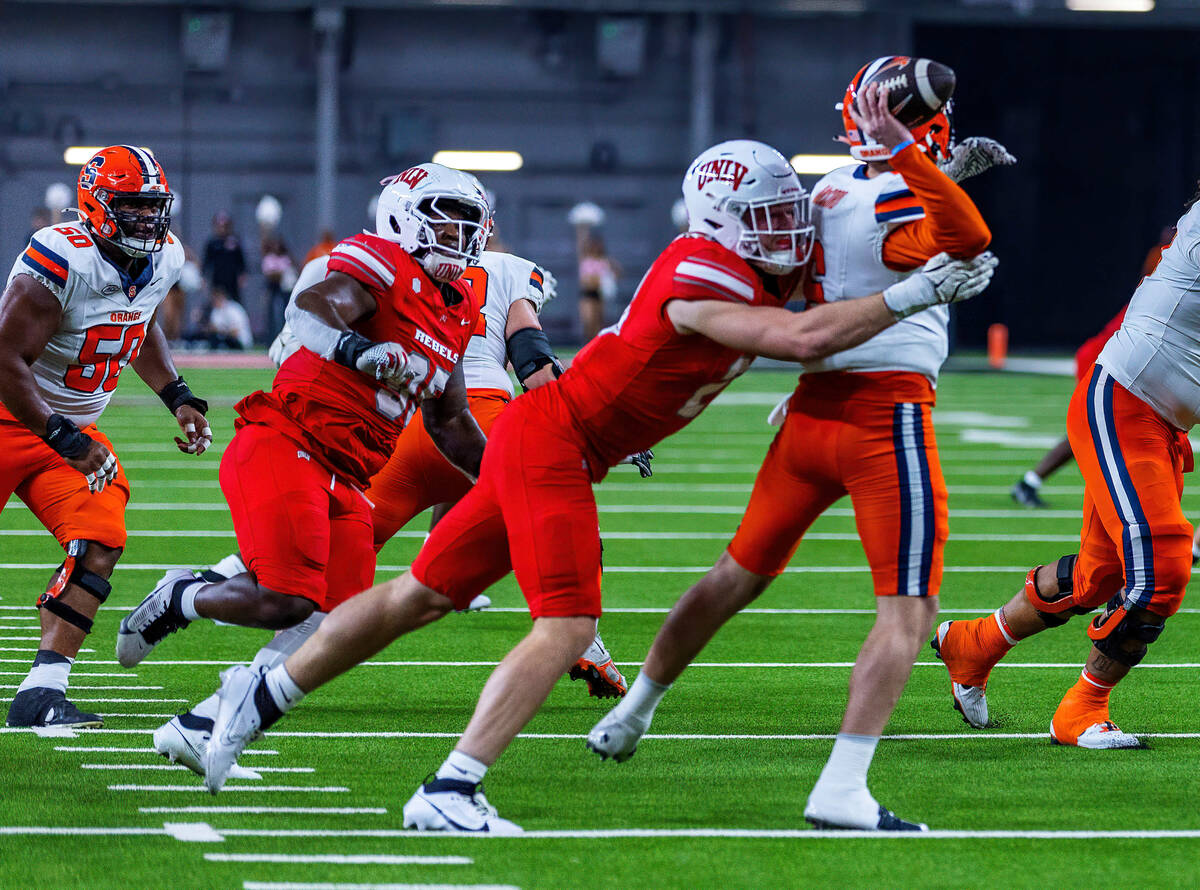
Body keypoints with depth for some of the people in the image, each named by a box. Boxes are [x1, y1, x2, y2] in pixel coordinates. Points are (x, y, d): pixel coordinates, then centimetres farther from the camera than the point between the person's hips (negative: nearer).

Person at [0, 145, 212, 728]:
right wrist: (64, 441, -28)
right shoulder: (59, 262, -26)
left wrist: (178, 397, 10)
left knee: (101, 543, -14)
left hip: (71, 428, 6)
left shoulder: (163, 260, -1)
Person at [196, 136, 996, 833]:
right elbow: (805, 338, -33)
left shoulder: (759, 275, 6)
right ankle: (449, 793, -18)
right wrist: (914, 295, -28)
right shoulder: (702, 279, -21)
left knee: (421, 597, 15)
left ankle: (261, 699, 23)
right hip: (549, 441, -10)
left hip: (554, 445, 10)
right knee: (566, 629, -14)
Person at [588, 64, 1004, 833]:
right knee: (909, 609, -4)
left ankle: (632, 713, 37)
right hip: (886, 414, -8)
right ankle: (842, 792, -14)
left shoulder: (832, 193, 9)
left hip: (814, 408, 8)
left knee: (740, 574, 24)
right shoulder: (893, 206, -15)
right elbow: (970, 238, -34)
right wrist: (901, 150, -40)